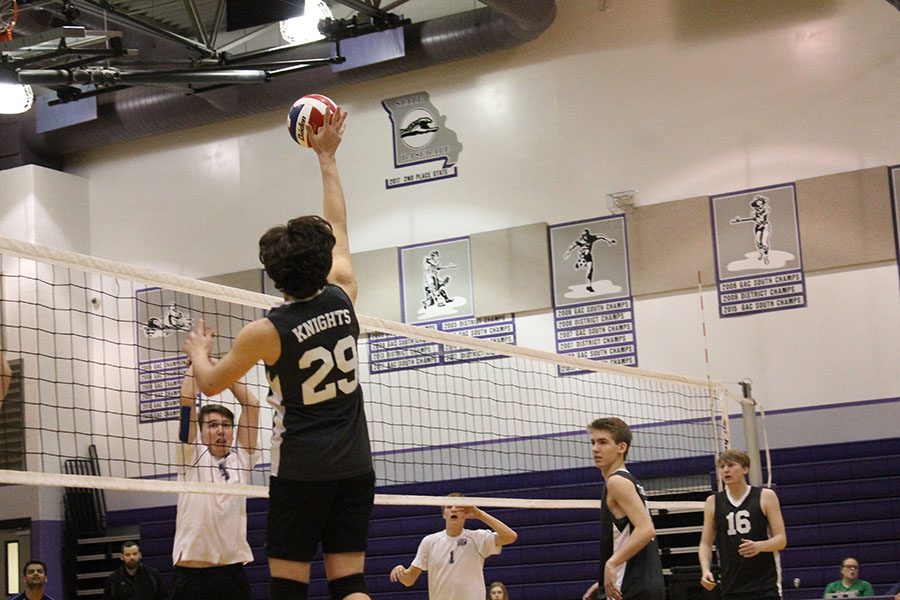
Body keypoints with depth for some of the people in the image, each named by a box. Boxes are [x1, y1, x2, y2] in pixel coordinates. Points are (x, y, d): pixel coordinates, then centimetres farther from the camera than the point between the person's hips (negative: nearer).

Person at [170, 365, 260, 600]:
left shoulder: (241, 459, 10)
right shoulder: (192, 457, 4)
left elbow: (251, 404, 7)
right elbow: (187, 401, -3)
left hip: (233, 569, 3)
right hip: (192, 572, -3)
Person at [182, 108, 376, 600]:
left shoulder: (267, 332, -10)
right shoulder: (343, 298, 0)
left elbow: (210, 383, 8)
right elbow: (337, 228, 18)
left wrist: (198, 352, 30)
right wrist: (327, 156, 28)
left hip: (300, 471, -4)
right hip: (354, 464, 4)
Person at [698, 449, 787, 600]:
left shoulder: (765, 497, -1)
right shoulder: (713, 502, 7)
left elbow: (781, 539, -3)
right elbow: (705, 543, 10)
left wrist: (759, 546, -24)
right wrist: (705, 570, -8)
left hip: (765, 588, -3)